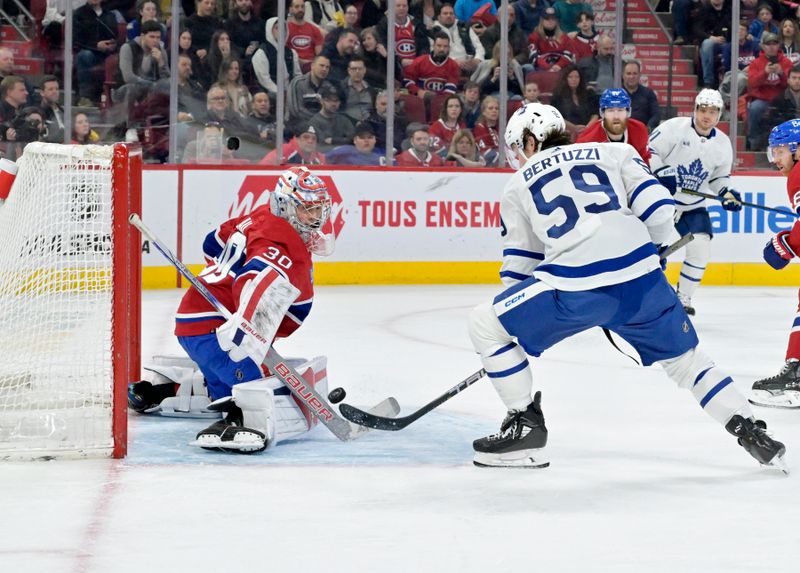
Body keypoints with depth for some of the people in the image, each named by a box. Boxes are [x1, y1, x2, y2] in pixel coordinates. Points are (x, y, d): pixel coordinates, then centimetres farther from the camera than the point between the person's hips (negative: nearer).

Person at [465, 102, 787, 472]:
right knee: (683, 357, 26)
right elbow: (658, 210, 10)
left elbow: (519, 265, 23)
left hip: (573, 286, -3)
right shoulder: (611, 153, 22)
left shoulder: (518, 185, 21)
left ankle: (526, 426, 14)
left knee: (486, 324, 14)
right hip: (642, 280, 3)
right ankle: (751, 432, 21)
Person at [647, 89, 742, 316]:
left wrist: (726, 193, -4)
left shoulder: (723, 144, 2)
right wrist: (662, 173, -26)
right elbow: (649, 150, -14)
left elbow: (720, 176, 14)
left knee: (700, 247, -8)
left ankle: (683, 297, 6)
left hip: (693, 205, 4)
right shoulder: (674, 127, -14)